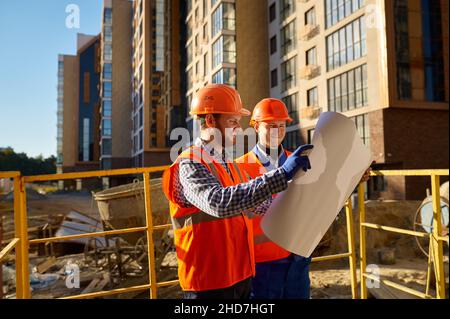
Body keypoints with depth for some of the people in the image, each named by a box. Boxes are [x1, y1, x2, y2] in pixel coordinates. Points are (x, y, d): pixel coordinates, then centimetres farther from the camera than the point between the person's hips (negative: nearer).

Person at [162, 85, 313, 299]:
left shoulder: (227, 163, 11)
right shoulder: (189, 166, -18)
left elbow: (250, 202, 21)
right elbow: (219, 203, -36)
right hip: (210, 283, -8)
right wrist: (281, 175, -37)